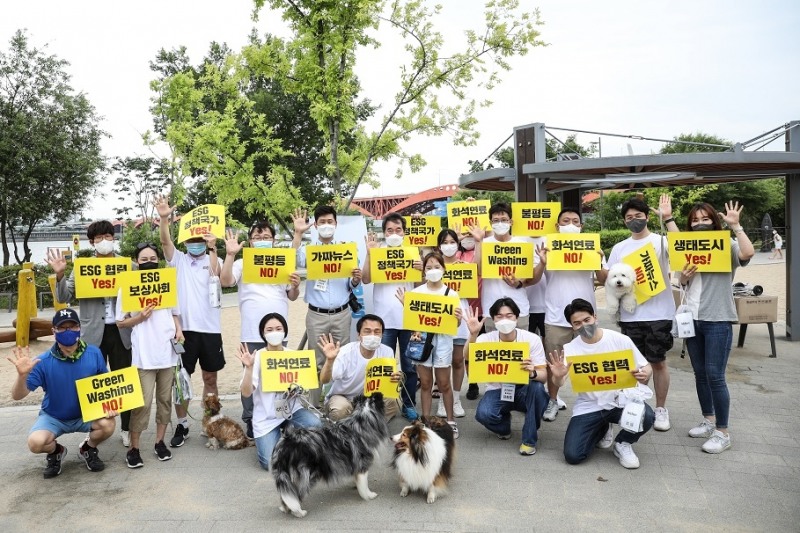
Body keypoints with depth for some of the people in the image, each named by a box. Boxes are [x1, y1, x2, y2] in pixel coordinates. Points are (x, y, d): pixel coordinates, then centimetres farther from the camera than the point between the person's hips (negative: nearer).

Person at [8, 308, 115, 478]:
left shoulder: (94, 354, -15)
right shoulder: (44, 362, -20)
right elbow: (17, 396, -18)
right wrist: (22, 375, -38)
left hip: (86, 414, 1)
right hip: (53, 417, 0)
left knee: (108, 424, -28)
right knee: (36, 442, -29)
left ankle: (88, 449, 8)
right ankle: (55, 452, 11)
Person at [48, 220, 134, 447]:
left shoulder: (128, 265, 3)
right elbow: (64, 297, 3)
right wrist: (59, 275, -13)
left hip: (121, 331, 0)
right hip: (93, 333, 0)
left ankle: (126, 428, 19)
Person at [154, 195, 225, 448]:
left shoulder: (214, 261, 6)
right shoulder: (179, 260, 6)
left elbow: (217, 275, -16)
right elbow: (165, 242, -12)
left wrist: (212, 248, -24)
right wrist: (164, 218, -28)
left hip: (210, 328, 0)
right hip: (184, 327, 0)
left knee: (210, 378, 11)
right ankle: (182, 424, 18)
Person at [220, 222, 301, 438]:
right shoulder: (242, 264, 5)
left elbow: (292, 297, 13)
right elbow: (225, 281, -13)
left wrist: (296, 286, -8)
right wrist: (230, 254, -18)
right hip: (252, 333, -2)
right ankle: (251, 421, 17)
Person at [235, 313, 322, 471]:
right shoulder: (257, 358, -10)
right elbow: (246, 393, -18)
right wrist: (249, 367, -31)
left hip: (291, 408, 2)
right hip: (266, 417, -2)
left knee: (316, 426, -27)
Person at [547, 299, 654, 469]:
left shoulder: (620, 340, -7)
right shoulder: (570, 348, -6)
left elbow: (646, 368, 0)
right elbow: (559, 384, -15)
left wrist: (644, 375, -25)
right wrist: (558, 377, -40)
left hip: (620, 400, -1)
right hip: (589, 406, 1)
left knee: (646, 417, -33)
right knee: (573, 455, -13)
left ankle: (623, 443, 3)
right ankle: (602, 430, 21)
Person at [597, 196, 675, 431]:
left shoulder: (661, 241, -1)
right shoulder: (619, 248, 10)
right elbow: (606, 280, 10)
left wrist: (668, 219, -28)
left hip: (658, 313, -3)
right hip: (630, 315, 3)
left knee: (658, 361, 5)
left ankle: (660, 408, 19)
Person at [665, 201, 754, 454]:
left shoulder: (727, 245, -2)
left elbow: (748, 253, -24)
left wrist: (735, 225, -19)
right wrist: (684, 277, -5)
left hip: (718, 320, -6)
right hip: (692, 318, 6)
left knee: (714, 375, -7)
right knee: (700, 373, 13)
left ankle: (722, 432, 4)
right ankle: (709, 421, 28)